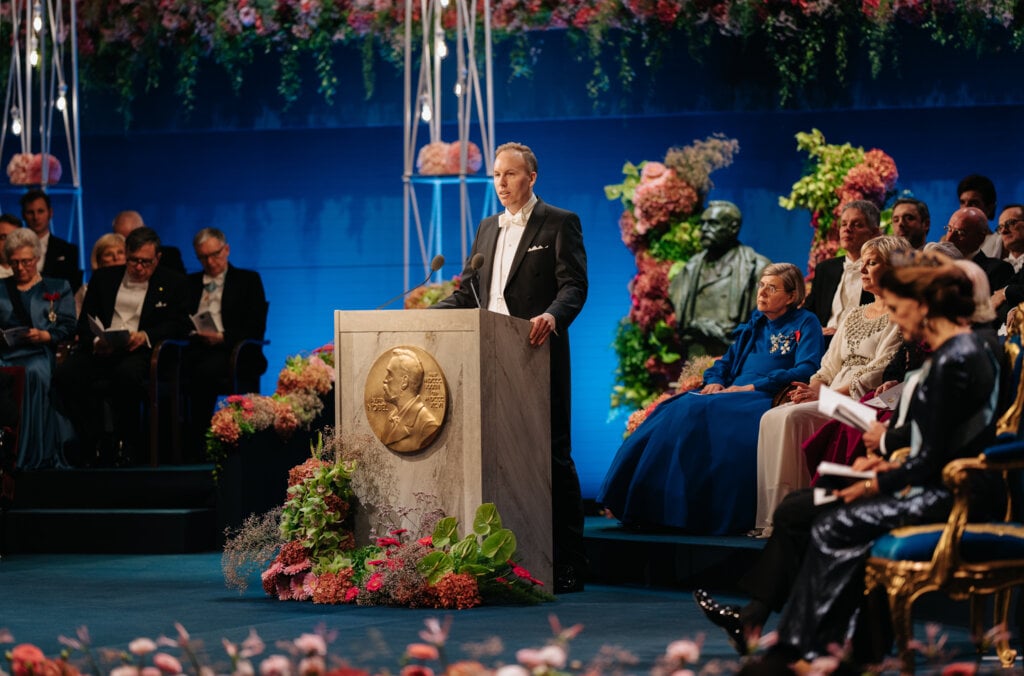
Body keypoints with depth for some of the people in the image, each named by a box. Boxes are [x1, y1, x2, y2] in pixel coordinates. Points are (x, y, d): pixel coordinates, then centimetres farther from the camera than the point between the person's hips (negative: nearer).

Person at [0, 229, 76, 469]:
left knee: (34, 373, -38)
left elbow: (68, 328, 9)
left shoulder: (58, 288, 20)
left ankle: (33, 455, -38)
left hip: (39, 351, -2)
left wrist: (43, 335, -10)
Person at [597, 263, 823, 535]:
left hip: (764, 399, -7)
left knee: (703, 413, -33)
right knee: (676, 411, -21)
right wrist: (714, 381, 3)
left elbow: (806, 370, -9)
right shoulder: (755, 324, 26)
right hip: (730, 393, 7)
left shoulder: (805, 324, 6)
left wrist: (752, 387, -14)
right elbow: (727, 361, 27)